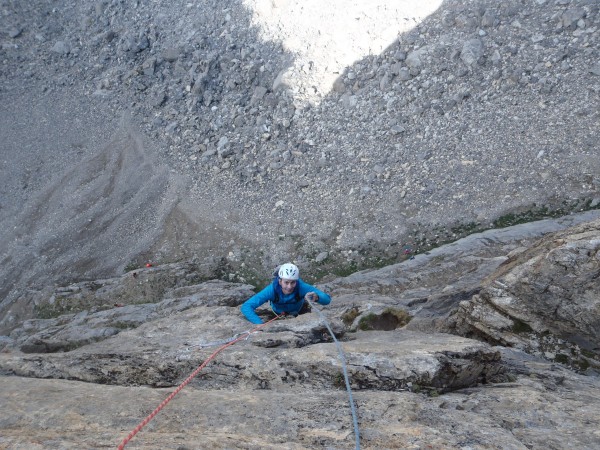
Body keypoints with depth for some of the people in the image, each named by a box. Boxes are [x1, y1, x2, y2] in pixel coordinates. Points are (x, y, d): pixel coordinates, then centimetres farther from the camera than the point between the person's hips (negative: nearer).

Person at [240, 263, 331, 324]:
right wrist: (261, 324, -61)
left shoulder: (301, 287, -43)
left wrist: (316, 297, -65)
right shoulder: (272, 289, -45)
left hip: (298, 310, -1)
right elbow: (246, 307, -48)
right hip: (278, 313, 1)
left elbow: (327, 299, -42)